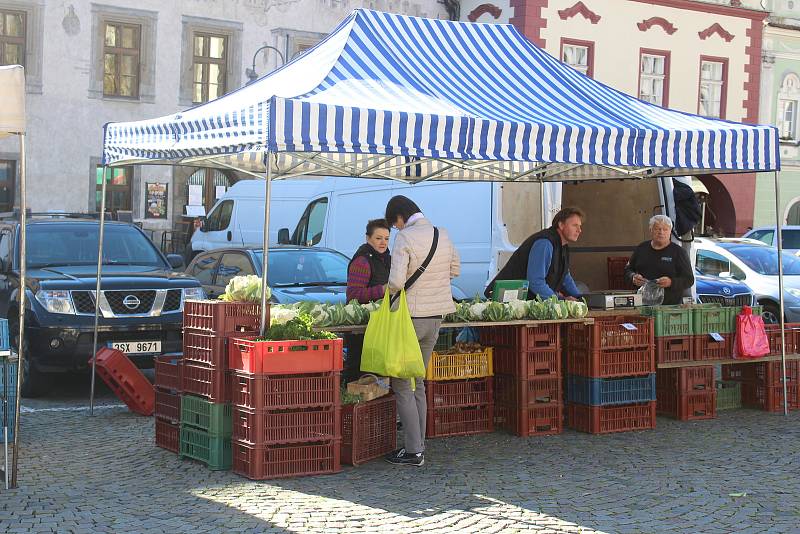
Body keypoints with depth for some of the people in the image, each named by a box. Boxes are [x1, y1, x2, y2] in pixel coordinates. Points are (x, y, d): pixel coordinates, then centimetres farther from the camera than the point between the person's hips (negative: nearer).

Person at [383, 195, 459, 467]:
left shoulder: (405, 238, -16)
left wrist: (390, 289, -1)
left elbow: (396, 281, -23)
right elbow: (455, 269, 19)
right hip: (435, 317, 7)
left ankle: (413, 451, 1)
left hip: (411, 317, -7)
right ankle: (418, 445, 20)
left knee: (402, 385, 1)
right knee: (417, 383, 17)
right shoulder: (442, 234, 6)